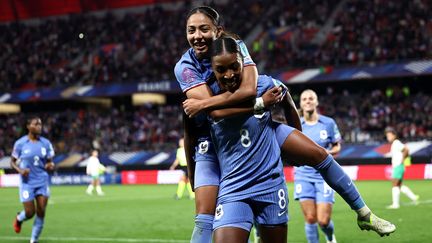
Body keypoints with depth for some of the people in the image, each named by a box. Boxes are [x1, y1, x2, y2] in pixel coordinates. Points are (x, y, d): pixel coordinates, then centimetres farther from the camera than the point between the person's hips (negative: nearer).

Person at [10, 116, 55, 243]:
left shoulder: (46, 143, 4)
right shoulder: (20, 143, -5)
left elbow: (50, 162, 11)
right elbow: (12, 162, 3)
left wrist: (50, 165, -13)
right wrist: (20, 170, -17)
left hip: (42, 181, 3)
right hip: (27, 182, -3)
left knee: (41, 213, -3)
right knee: (30, 213, -5)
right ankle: (18, 219, 33)